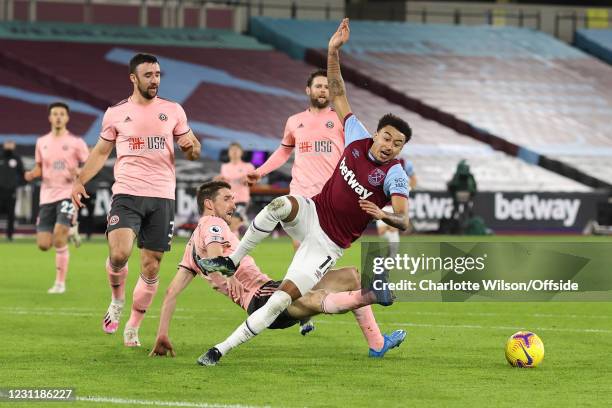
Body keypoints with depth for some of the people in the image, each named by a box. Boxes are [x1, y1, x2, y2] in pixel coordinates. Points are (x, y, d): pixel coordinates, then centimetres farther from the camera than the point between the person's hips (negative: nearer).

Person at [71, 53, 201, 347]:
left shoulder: (173, 111, 8)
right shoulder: (116, 113, 6)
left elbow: (193, 153, 14)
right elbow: (101, 152, 16)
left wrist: (190, 145, -10)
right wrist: (80, 181, 2)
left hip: (162, 198, 1)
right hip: (127, 194, -1)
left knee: (151, 268, 2)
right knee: (119, 253, -23)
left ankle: (133, 327, 18)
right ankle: (117, 299, 7)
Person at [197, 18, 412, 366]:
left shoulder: (395, 174, -16)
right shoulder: (358, 138, -1)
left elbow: (404, 220, -29)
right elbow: (338, 94, 6)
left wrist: (382, 214, -50)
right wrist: (334, 51, -3)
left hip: (328, 243, -4)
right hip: (312, 214, 4)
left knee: (283, 298, -15)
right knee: (280, 204, -33)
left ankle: (223, 350, -7)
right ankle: (232, 262, -19)